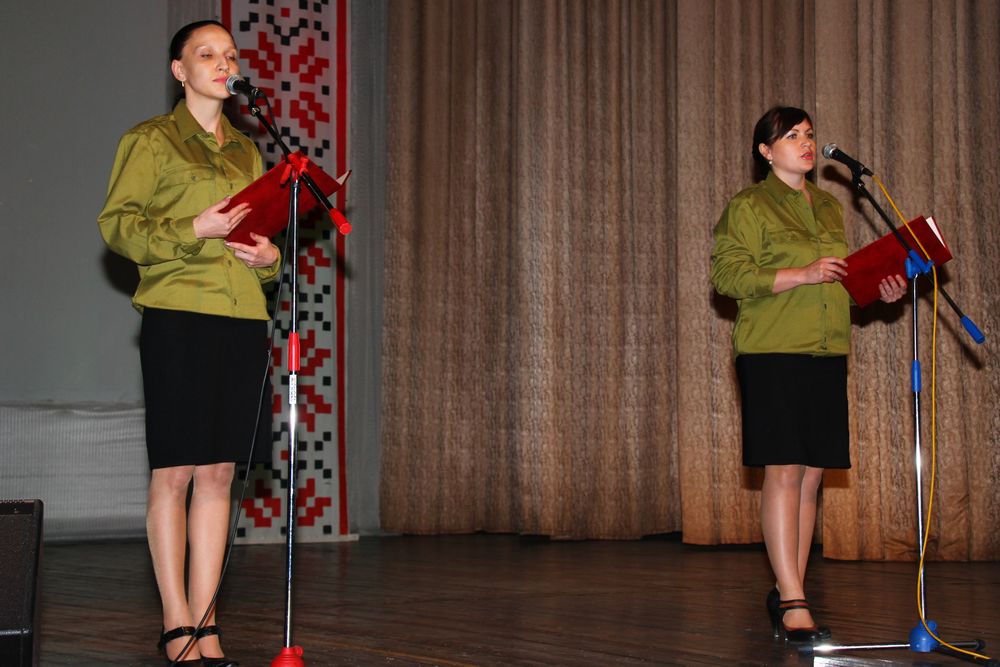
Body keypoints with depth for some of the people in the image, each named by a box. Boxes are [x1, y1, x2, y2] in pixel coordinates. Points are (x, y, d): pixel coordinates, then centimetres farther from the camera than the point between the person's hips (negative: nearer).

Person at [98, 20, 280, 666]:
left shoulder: (245, 151, 21)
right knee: (174, 472, -3)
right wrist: (193, 230, -17)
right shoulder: (150, 140, 3)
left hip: (242, 318, 5)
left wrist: (268, 255, 3)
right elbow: (116, 222, -4)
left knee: (219, 473, 4)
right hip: (178, 316, -5)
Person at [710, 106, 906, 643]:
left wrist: (878, 290, 8)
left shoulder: (829, 208, 21)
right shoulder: (748, 206, -1)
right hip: (773, 356, -7)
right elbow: (728, 275, -11)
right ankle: (794, 604, -10)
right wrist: (802, 274, -19)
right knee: (784, 472, -10)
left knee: (811, 476, 6)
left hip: (827, 354, 7)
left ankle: (786, 591, 14)